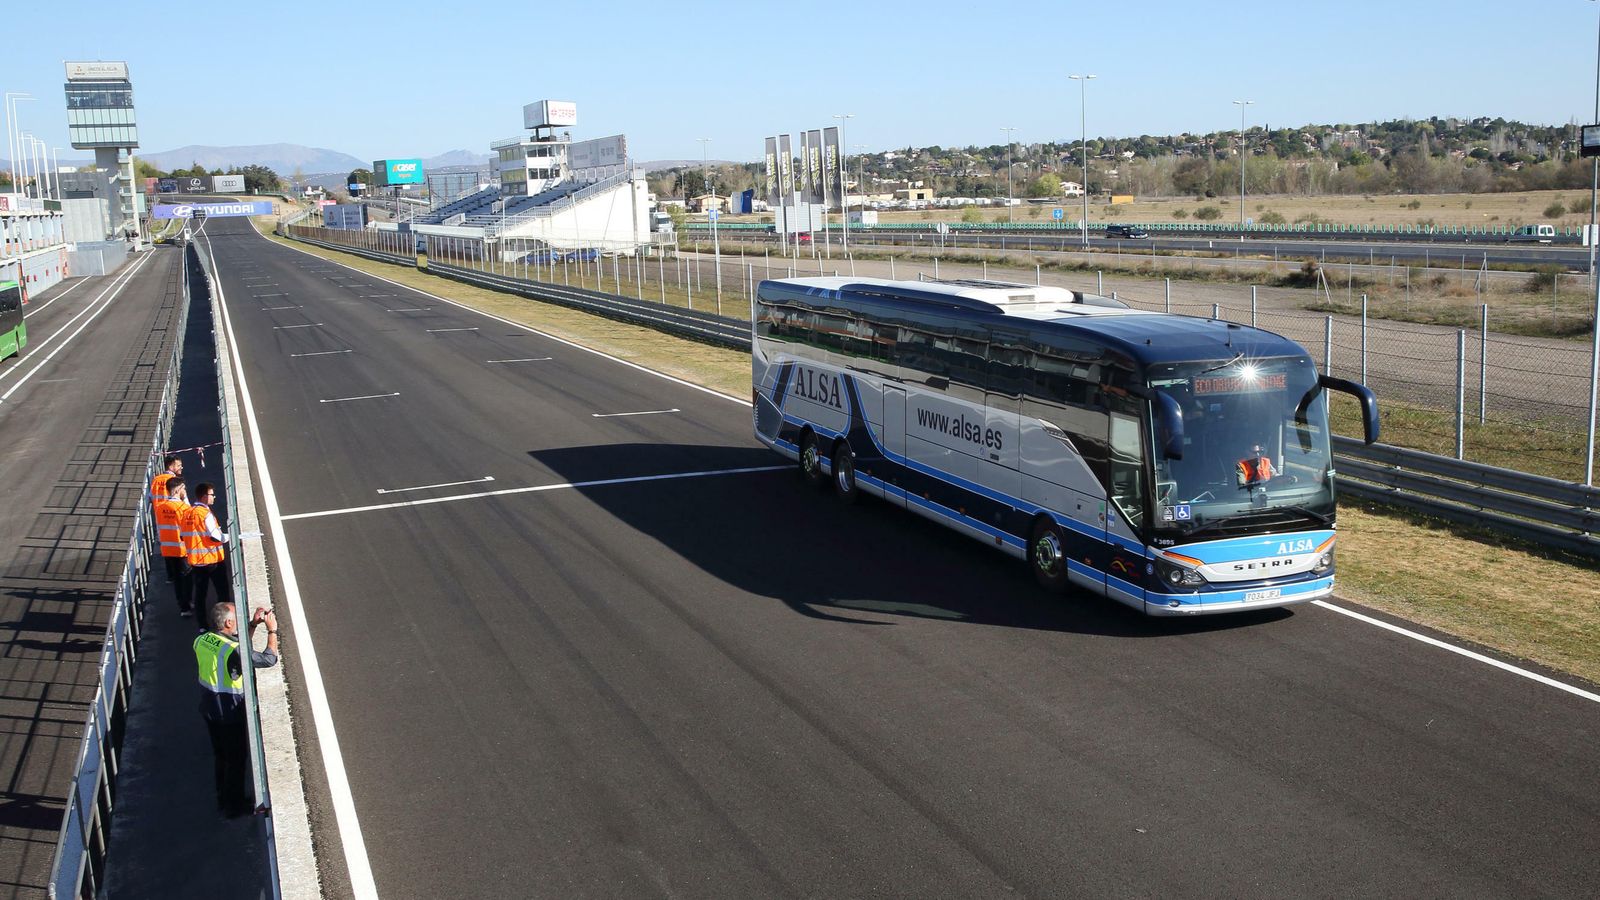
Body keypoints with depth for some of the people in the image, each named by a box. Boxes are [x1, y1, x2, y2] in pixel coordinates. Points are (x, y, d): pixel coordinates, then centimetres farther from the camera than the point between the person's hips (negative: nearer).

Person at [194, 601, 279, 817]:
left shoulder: (201, 640, -7)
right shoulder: (233, 651, -31)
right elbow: (270, 659, -22)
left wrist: (253, 625, 4)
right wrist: (272, 631, -11)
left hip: (209, 708, 8)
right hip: (231, 713, -8)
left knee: (220, 755, 24)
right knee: (236, 759, 12)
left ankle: (223, 799, 40)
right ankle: (235, 805, 25)